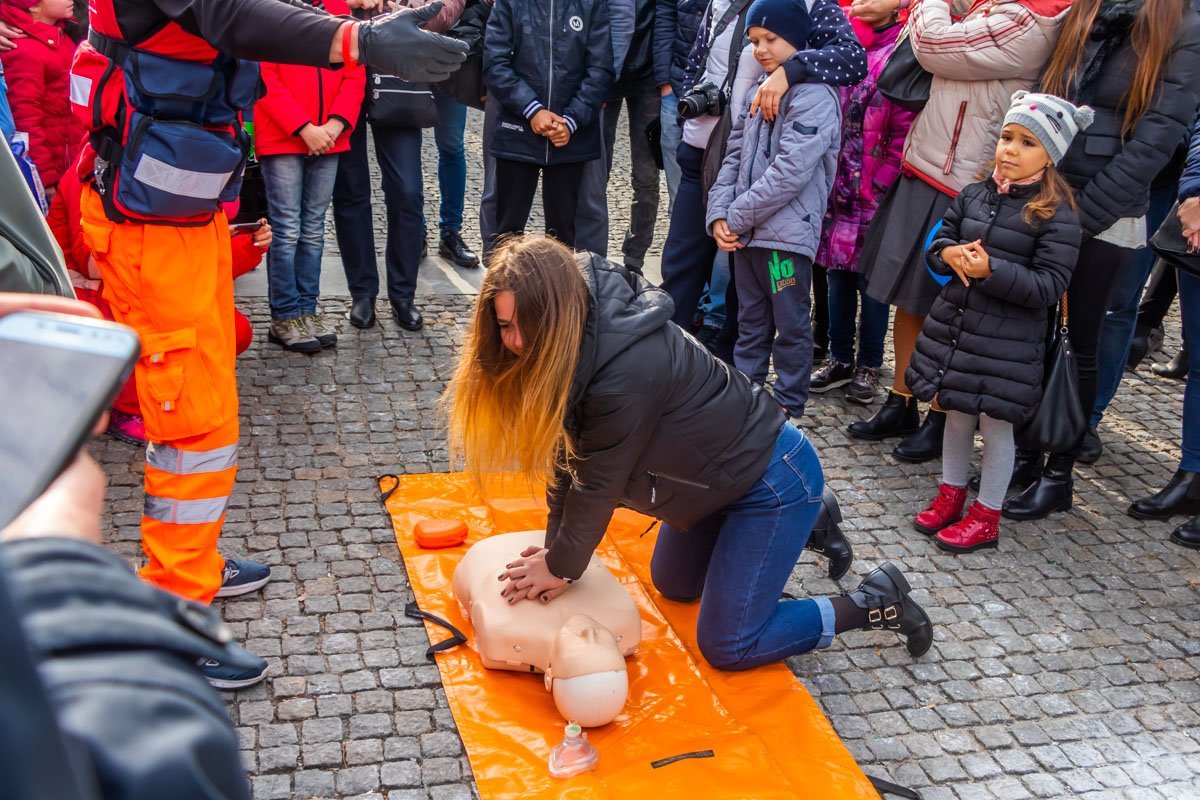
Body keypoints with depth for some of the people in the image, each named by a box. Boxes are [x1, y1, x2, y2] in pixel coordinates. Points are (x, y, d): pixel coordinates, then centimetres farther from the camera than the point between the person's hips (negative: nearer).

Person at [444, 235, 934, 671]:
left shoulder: (628, 369, -37)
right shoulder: (570, 338, -11)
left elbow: (599, 482, -26)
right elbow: (569, 449, -5)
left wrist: (562, 567, -12)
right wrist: (555, 545, -7)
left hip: (775, 479, -9)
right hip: (720, 470, 9)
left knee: (727, 646, -5)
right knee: (672, 584, 27)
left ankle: (874, 604, 9)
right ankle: (810, 522, 35)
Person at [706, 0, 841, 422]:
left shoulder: (814, 96, -12)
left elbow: (790, 172, -20)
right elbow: (735, 158, 13)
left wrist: (737, 216, -15)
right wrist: (720, 214, -2)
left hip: (787, 233, -8)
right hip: (746, 232, 8)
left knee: (791, 325, 4)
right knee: (751, 322, 17)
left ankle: (788, 408, 14)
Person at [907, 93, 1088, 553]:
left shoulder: (1057, 216, -13)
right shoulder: (973, 196, 4)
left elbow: (1050, 287, -17)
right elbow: (938, 242, 12)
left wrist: (992, 270, -26)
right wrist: (951, 255, -11)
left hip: (1008, 343, -5)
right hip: (953, 325, 6)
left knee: (995, 423, 5)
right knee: (956, 414, 18)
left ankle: (986, 518, 20)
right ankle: (950, 495, 36)